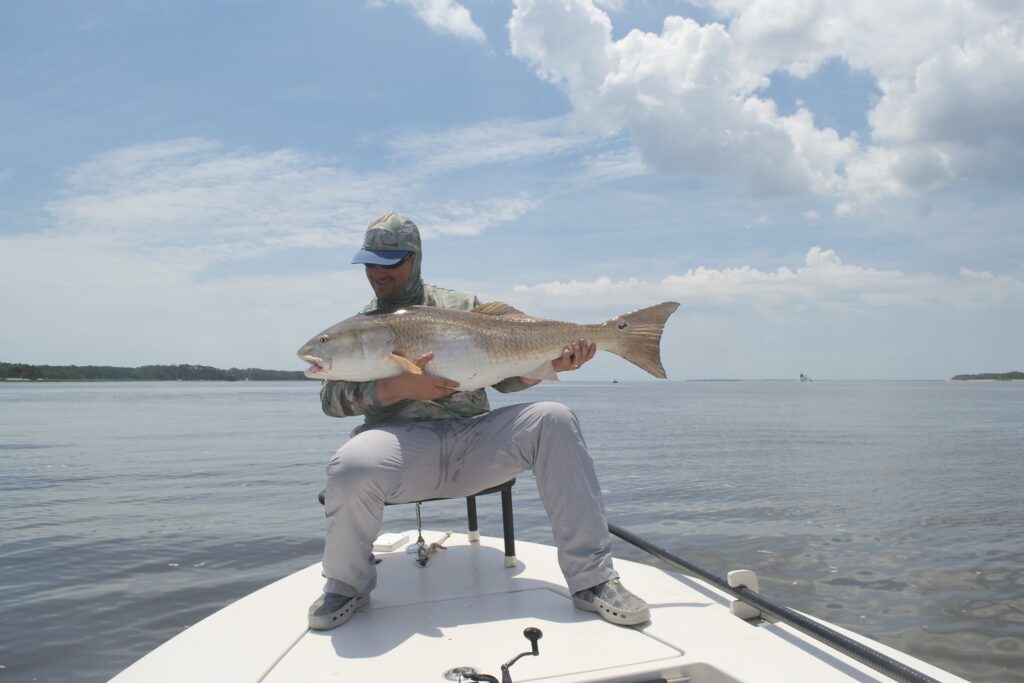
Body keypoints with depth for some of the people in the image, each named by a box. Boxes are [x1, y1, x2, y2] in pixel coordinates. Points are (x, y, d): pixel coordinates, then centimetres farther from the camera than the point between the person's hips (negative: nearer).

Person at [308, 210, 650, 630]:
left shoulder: (464, 306, 15)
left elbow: (505, 376, 13)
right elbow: (330, 399, 2)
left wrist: (552, 363, -8)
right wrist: (397, 388, -14)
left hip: (474, 440, 2)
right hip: (401, 441, -1)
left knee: (553, 420, -24)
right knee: (351, 471, -36)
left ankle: (591, 579, -19)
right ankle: (346, 587, -4)